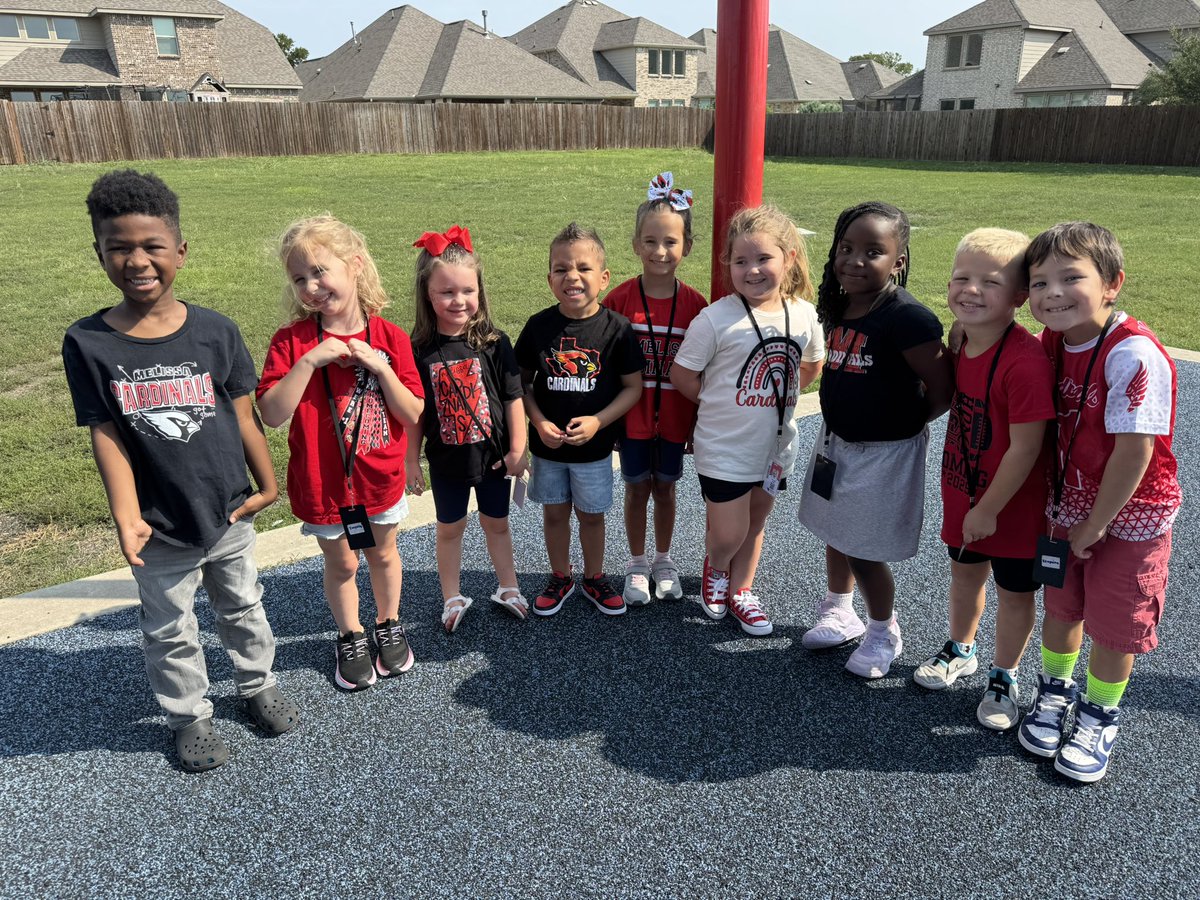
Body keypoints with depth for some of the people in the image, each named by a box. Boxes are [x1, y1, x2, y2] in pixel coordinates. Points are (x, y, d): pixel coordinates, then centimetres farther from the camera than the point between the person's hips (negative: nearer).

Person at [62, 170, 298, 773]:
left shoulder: (215, 331, -10)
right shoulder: (87, 343, -11)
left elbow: (244, 415, -4)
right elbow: (106, 433, -11)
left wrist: (267, 485, -1)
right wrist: (126, 515, -18)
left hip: (230, 515, 1)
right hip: (160, 530, -1)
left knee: (243, 609, 22)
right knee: (171, 632, 17)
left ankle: (257, 684, 46)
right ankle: (189, 717, 39)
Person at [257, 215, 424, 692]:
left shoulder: (391, 338, -11)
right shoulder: (291, 341, -13)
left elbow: (414, 415, -12)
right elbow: (272, 414, -22)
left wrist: (380, 367, -25)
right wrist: (310, 360, -29)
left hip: (381, 477, 1)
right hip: (322, 482, -1)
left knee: (382, 554, 21)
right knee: (341, 564, 17)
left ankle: (389, 626, 46)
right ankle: (350, 638, 41)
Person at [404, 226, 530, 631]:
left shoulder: (495, 343, -12)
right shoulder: (419, 350, -10)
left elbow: (514, 398, -7)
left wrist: (517, 449, -7)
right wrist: (411, 460, 1)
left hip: (493, 455, 0)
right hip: (446, 459, 0)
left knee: (496, 522, 17)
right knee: (449, 528, 15)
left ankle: (507, 589, 36)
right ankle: (453, 598, 32)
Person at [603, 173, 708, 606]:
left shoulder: (695, 304, -7)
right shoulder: (620, 298, -10)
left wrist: (699, 423, 2)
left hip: (674, 416, 1)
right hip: (632, 415, -1)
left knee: (665, 487, 15)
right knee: (637, 488, 12)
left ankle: (663, 560, 34)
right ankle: (637, 564, 29)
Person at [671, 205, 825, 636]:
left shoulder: (804, 315, -6)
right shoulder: (716, 318, -18)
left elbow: (811, 365, 13)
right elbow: (682, 375, -9)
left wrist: (777, 400, 4)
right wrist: (722, 405, -4)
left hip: (776, 446, 4)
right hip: (723, 448, -4)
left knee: (756, 522, 19)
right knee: (728, 534, 1)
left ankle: (740, 589, 40)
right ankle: (715, 569, 36)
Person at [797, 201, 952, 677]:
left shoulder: (907, 318, -24)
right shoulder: (838, 308, -1)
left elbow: (943, 391, -21)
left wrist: (904, 422, -6)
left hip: (884, 454, -7)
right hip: (835, 442, 7)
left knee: (863, 553, 4)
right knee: (835, 536, 21)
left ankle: (884, 633, 30)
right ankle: (839, 611, 45)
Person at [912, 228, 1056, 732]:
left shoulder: (1025, 362, -29)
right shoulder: (962, 343, -5)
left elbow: (1025, 448, -26)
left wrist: (989, 509, -16)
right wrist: (965, 502, 10)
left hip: (1011, 505, -7)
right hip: (963, 496, 7)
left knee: (1013, 592, 13)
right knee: (964, 573, 24)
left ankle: (1004, 678, 34)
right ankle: (960, 651, 48)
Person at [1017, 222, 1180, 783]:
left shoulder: (1134, 354, -26)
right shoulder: (1050, 342, -5)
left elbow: (1135, 449, -25)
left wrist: (1096, 525, -16)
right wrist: (1067, 516, 3)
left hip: (1127, 517, -5)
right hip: (1065, 510, 5)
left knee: (1112, 627, 10)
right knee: (1061, 609, 19)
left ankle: (1100, 716, 33)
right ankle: (1055, 691, 42)